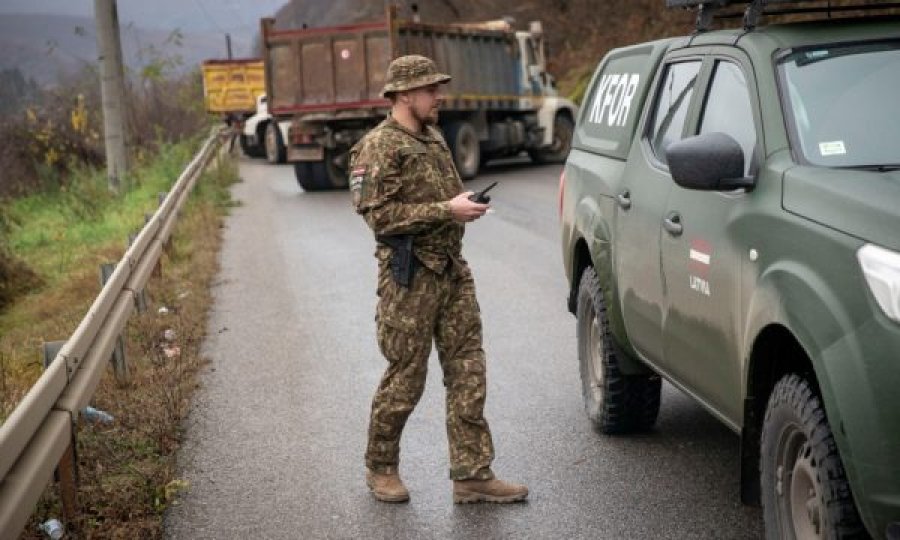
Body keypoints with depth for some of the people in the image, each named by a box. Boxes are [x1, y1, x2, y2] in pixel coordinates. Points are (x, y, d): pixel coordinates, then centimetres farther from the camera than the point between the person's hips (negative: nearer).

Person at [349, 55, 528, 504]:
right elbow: (378, 213, -19)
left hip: (452, 271, 8)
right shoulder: (379, 146, -10)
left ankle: (472, 475, 6)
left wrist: (465, 203, 12)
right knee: (405, 377, 1)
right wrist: (447, 210, -20)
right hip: (409, 277, -8)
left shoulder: (433, 138, 17)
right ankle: (380, 467, 21)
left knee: (468, 373, 3)